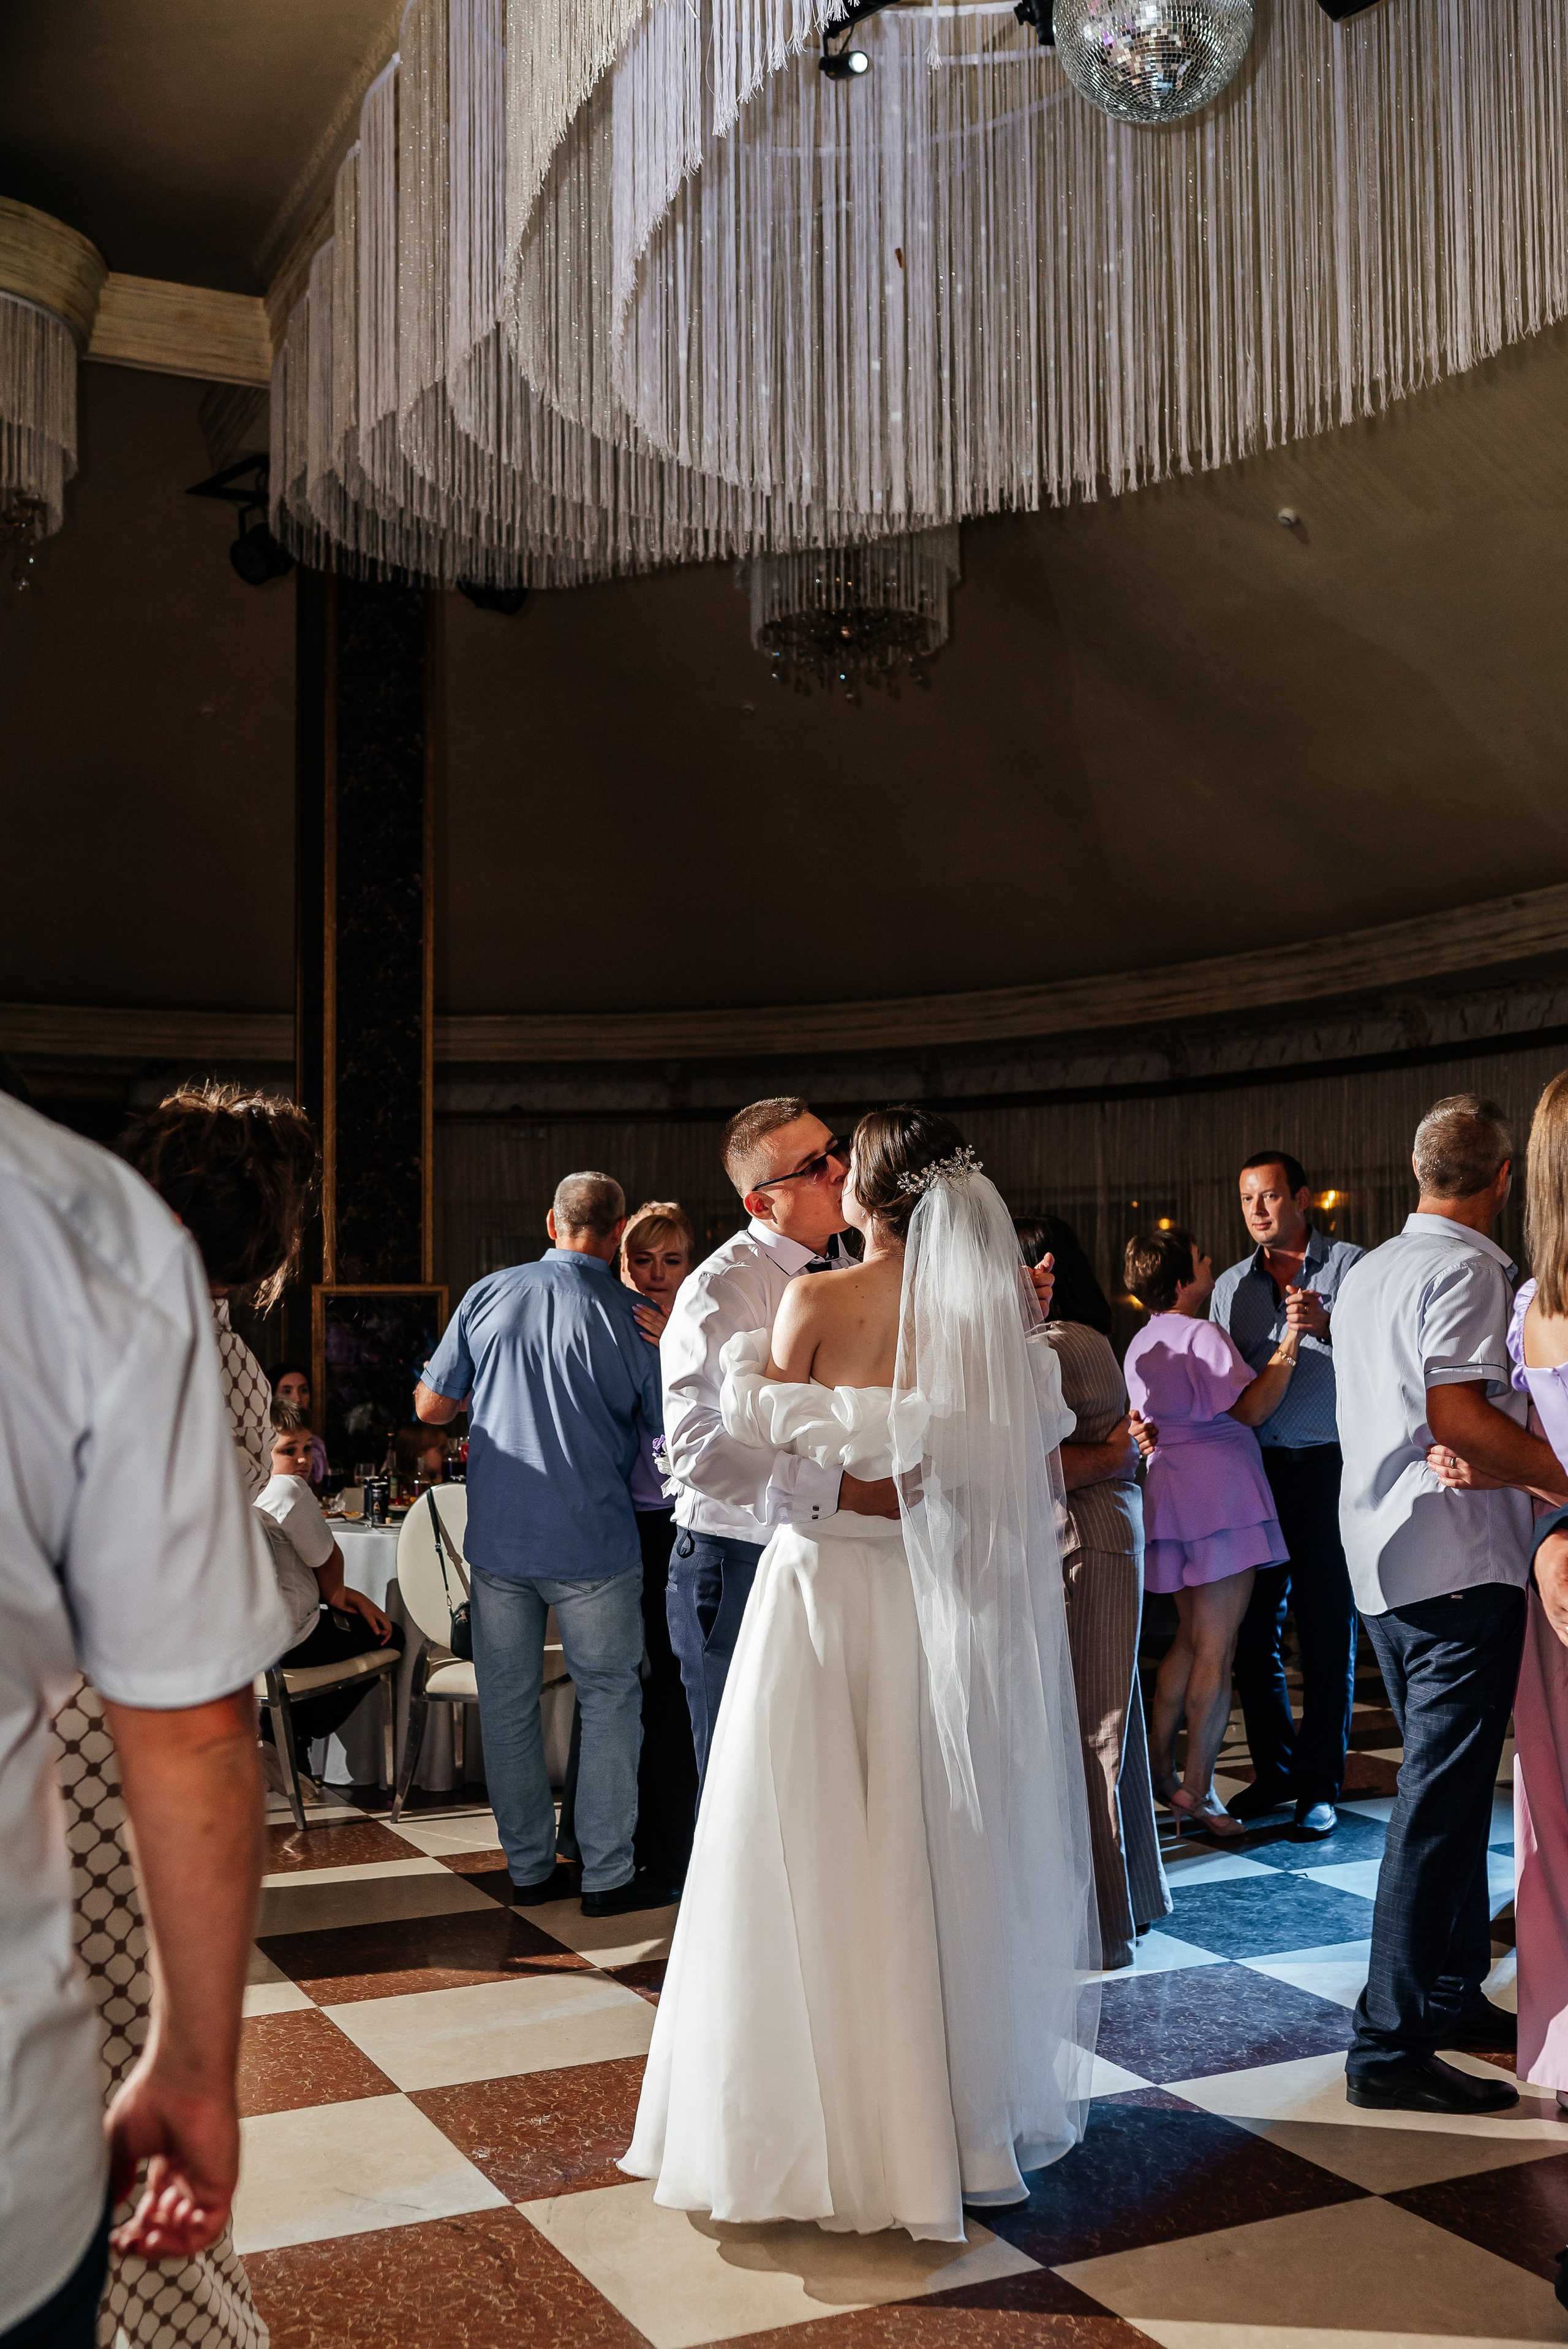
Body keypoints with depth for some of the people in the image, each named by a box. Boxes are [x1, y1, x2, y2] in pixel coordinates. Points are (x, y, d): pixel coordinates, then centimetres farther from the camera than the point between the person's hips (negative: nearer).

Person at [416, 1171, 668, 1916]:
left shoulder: (487, 1296, -1)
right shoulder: (629, 1317, -8)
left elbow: (432, 1406, 6)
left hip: (497, 1538, 3)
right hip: (592, 1545, -3)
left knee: (508, 1706, 13)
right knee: (609, 1702, 9)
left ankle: (529, 1867, 22)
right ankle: (607, 1874, 12)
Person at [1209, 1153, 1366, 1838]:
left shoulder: (1351, 1267, 2)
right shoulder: (1231, 1285, 14)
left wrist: (1327, 1327, -19)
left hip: (1328, 1468, -4)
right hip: (1254, 1468, 4)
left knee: (1327, 1632, 1)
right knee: (1253, 1628, 6)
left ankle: (1320, 1783, 12)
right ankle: (1275, 1771, 21)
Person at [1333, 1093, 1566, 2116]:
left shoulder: (1367, 1272, 16)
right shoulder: (1466, 1268, -12)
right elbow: (1458, 1417, -23)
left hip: (1385, 1561, 10)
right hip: (1458, 1560, -9)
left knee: (1447, 1785, 19)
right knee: (1443, 1797, -6)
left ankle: (1451, 1993, 28)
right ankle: (1392, 2043, -4)